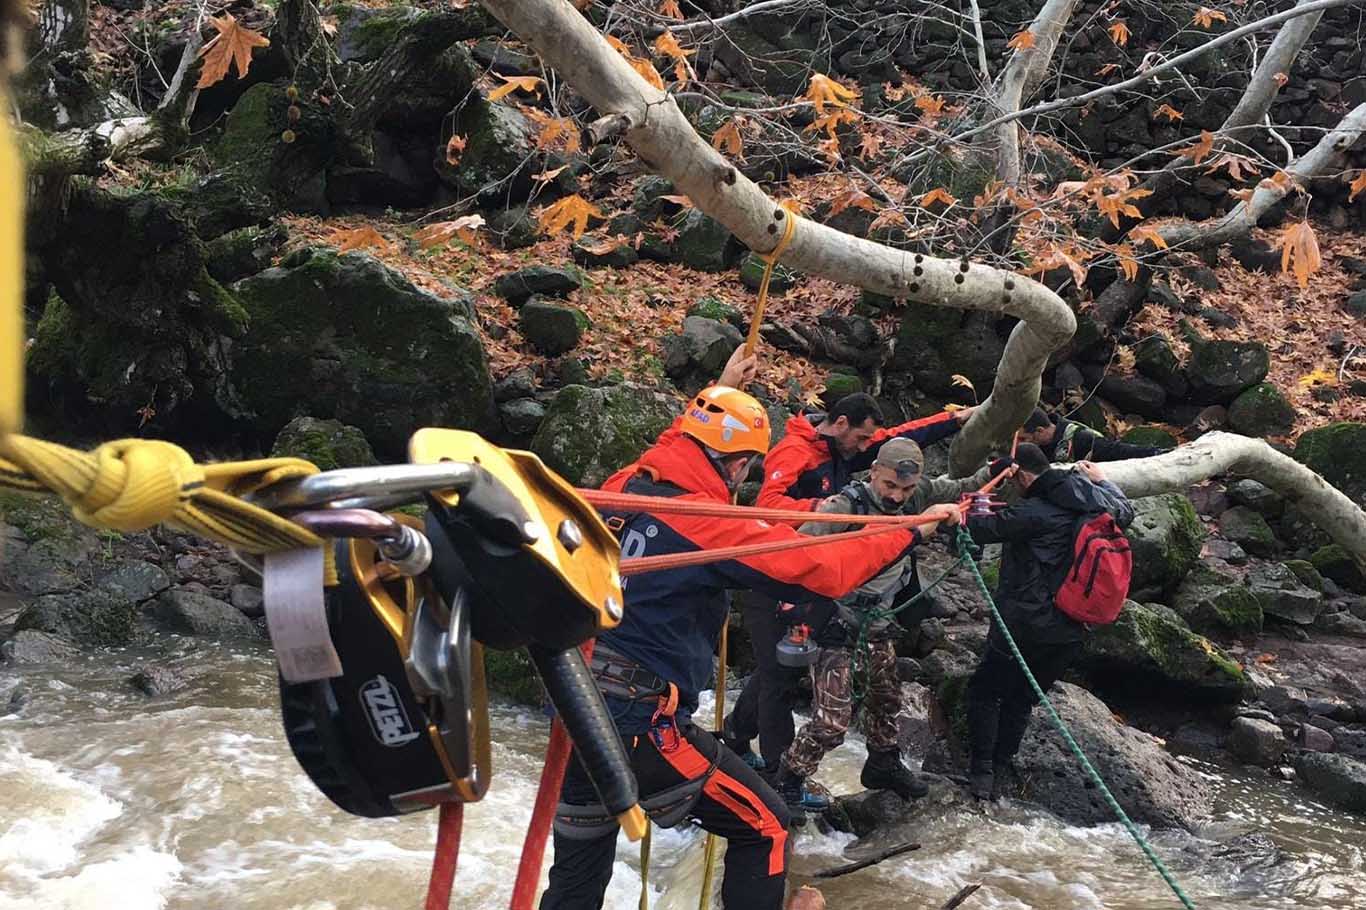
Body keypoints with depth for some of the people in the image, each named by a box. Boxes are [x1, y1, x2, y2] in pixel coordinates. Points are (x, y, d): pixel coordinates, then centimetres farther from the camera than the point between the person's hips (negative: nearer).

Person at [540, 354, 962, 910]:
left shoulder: (622, 488, 4)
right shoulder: (705, 522, -17)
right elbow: (816, 570, -19)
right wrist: (911, 531, -7)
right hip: (638, 727, -8)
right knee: (766, 828, 10)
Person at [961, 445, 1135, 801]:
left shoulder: (1034, 512, -20)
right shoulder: (1097, 501, 4)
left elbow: (985, 529, -14)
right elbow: (1126, 511, 26)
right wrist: (1102, 480, 41)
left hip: (1026, 625, -7)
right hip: (1071, 631, 7)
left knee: (983, 691, 9)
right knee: (1020, 699, 18)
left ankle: (981, 770, 5)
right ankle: (1001, 771, 19)